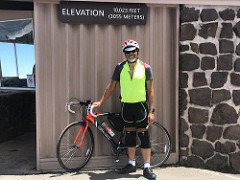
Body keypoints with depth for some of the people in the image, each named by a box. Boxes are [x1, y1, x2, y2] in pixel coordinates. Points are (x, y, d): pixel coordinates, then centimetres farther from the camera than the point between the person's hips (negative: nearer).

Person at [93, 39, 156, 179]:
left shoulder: (145, 67, -2)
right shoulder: (120, 67, 4)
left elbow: (150, 90, -3)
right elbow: (112, 86, 10)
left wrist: (151, 111, -8)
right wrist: (101, 102, 9)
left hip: (141, 106, -3)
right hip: (126, 106, 3)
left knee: (143, 135, -3)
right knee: (129, 135, 10)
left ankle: (147, 167, 5)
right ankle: (132, 164, 24)